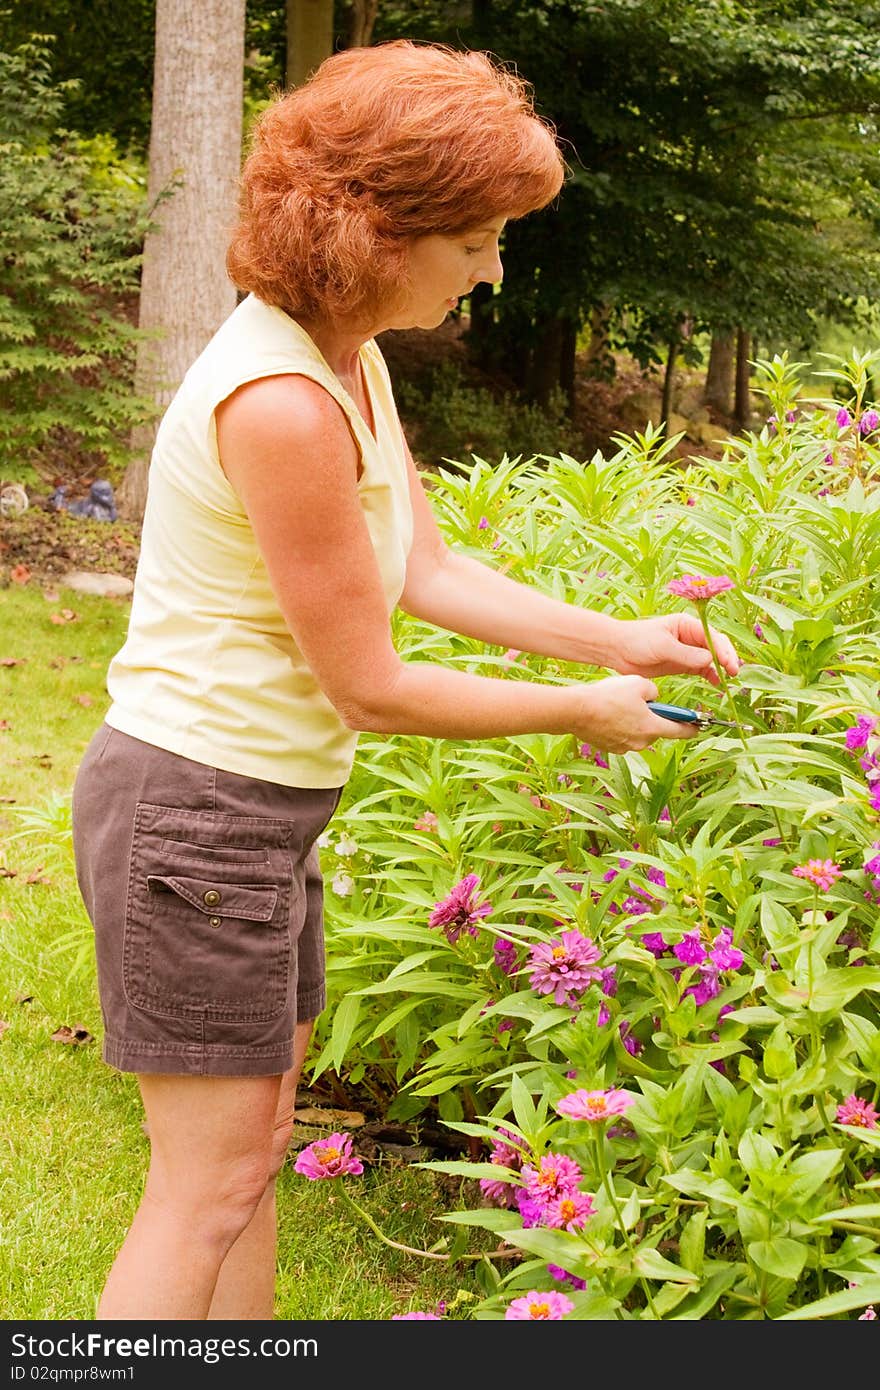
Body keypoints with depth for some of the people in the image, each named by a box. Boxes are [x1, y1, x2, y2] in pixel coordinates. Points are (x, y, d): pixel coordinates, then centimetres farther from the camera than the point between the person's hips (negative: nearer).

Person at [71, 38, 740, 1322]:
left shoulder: (348, 359, 5)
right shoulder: (280, 403, -26)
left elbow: (430, 570, 12)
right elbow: (372, 690, -20)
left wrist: (615, 639, 4)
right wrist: (580, 713, -8)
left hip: (265, 803, 10)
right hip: (195, 801, -10)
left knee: (253, 1148, 17)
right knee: (208, 1184, -2)